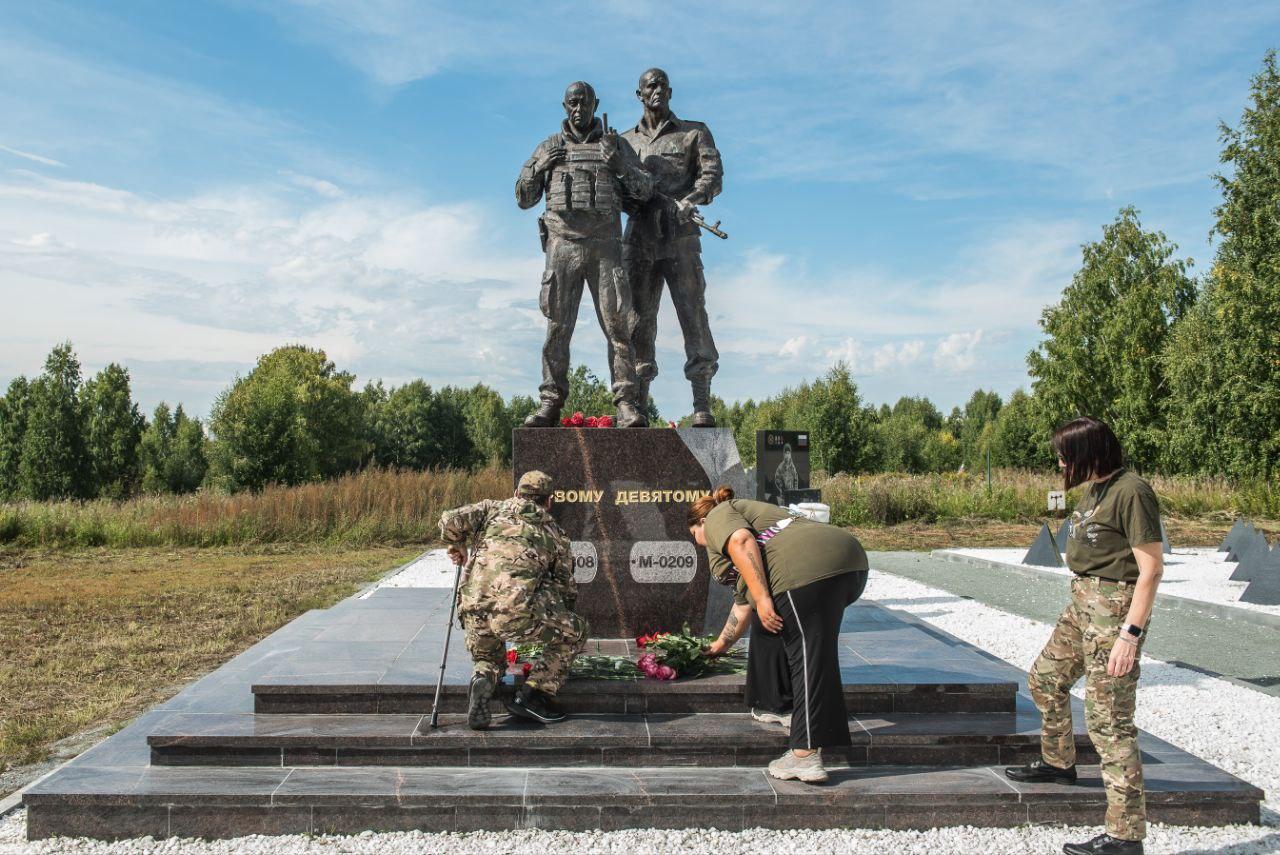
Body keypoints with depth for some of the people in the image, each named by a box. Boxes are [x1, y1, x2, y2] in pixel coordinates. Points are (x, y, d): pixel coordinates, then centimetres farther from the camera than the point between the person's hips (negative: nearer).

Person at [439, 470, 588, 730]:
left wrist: (458, 547, 26)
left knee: (488, 658, 31)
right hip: (517, 610, -3)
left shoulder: (494, 509, 21)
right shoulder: (555, 534, 22)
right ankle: (530, 695, 8)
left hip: (473, 612, 3)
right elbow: (567, 590, 28)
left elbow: (450, 520, 6)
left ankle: (484, 679, -5)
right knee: (575, 632, 20)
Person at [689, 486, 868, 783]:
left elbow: (742, 542, -10)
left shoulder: (718, 517, 13)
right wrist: (722, 643, 54)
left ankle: (806, 756, -14)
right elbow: (744, 601, 44)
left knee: (809, 657, -12)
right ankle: (780, 706, 30)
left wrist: (762, 597, -14)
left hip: (812, 569, -9)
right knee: (770, 631, 24)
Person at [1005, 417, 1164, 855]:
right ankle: (1058, 763, 47)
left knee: (1108, 718, -9)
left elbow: (1151, 568, -20)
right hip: (1082, 602, 10)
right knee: (1046, 678, 24)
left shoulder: (1131, 492, -18)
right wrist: (1080, 604, 17)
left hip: (1116, 607, -10)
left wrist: (1131, 634, -23)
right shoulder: (1094, 488, 10)